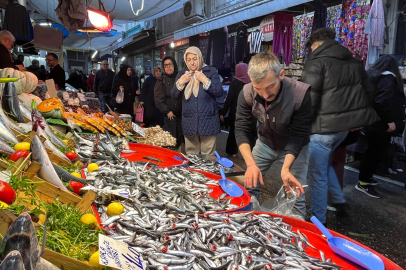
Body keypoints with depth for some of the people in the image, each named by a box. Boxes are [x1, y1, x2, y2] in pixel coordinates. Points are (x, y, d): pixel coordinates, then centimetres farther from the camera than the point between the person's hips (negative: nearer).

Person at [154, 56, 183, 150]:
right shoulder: (161, 80, 4)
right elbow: (159, 99, -1)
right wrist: (167, 111, -7)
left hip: (181, 114, 2)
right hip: (169, 115, -2)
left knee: (182, 138, 1)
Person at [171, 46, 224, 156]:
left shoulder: (211, 72, 2)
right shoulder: (182, 74, 11)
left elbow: (219, 92, -8)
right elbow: (174, 96, 7)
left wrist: (205, 80, -17)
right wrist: (180, 82, -8)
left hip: (207, 121, -3)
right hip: (189, 121, 3)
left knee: (208, 157, -1)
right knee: (190, 156, 9)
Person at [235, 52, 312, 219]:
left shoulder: (301, 94, -32)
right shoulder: (247, 93, -24)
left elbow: (298, 136, -24)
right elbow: (241, 130, -22)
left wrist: (286, 168, -36)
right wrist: (251, 164, -36)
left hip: (294, 147, -3)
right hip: (265, 142, 3)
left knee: (295, 194, -6)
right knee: (249, 184, 6)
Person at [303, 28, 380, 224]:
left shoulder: (317, 61, -8)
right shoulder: (354, 61, 15)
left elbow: (310, 97, -15)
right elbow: (366, 92, 17)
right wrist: (357, 118, 23)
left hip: (324, 125, -8)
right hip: (347, 123, 8)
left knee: (317, 175, 4)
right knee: (323, 162, 26)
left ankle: (318, 221, 14)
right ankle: (340, 203, 29)